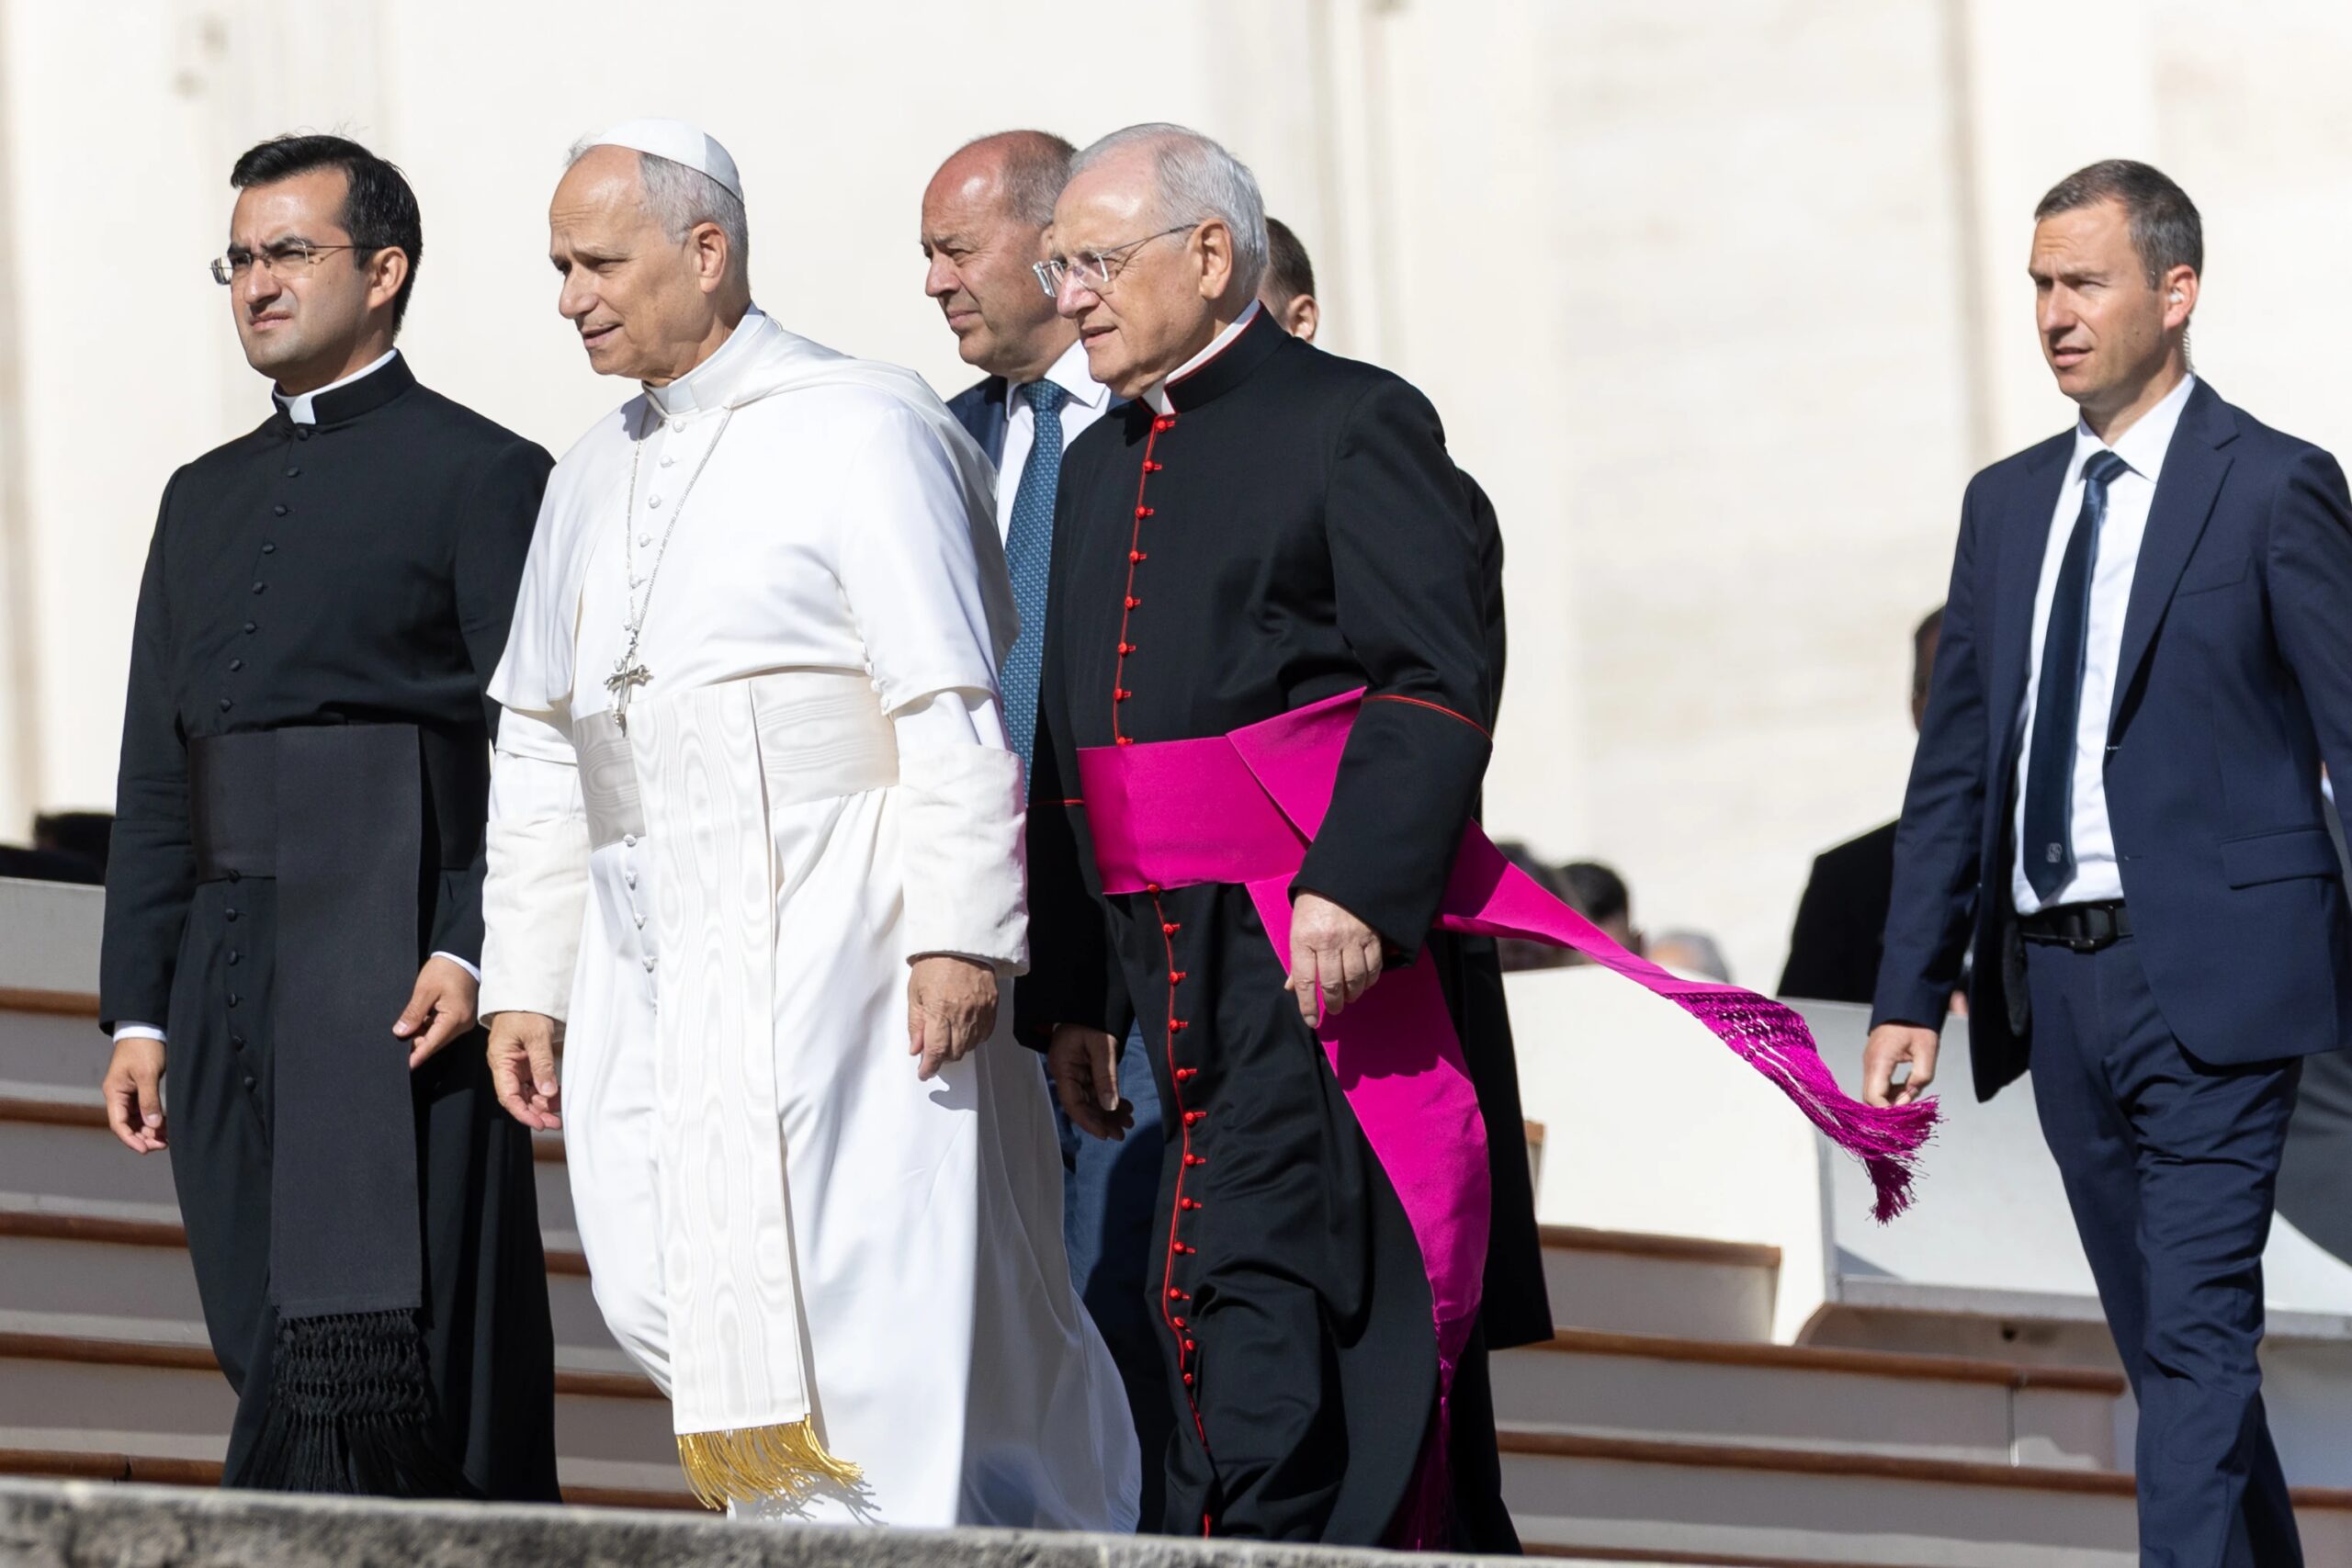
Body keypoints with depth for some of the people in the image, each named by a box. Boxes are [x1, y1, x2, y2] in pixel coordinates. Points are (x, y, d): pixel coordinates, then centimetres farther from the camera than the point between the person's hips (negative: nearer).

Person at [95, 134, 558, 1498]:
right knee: (275, 1368, 2)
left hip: (393, 977, -7)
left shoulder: (482, 476, 1)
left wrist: (474, 953, -17)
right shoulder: (208, 498, 21)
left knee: (360, 1356, -14)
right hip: (229, 984, 7)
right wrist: (139, 1009, 14)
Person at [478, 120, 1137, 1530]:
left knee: (847, 1293, -11)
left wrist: (959, 935, -20)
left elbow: (953, 708, -13)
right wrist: (526, 980, 14)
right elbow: (541, 745, 20)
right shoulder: (594, 481, 16)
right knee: (668, 1297, -3)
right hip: (652, 964, 7)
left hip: (830, 950, -7)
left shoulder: (861, 433, -6)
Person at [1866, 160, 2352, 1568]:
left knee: (2197, 1337, -12)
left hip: (2209, 977, -6)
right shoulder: (2009, 502, 15)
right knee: (2164, 1343, 12)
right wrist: (1911, 997, 10)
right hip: (2056, 980, 7)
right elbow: (1955, 766, 16)